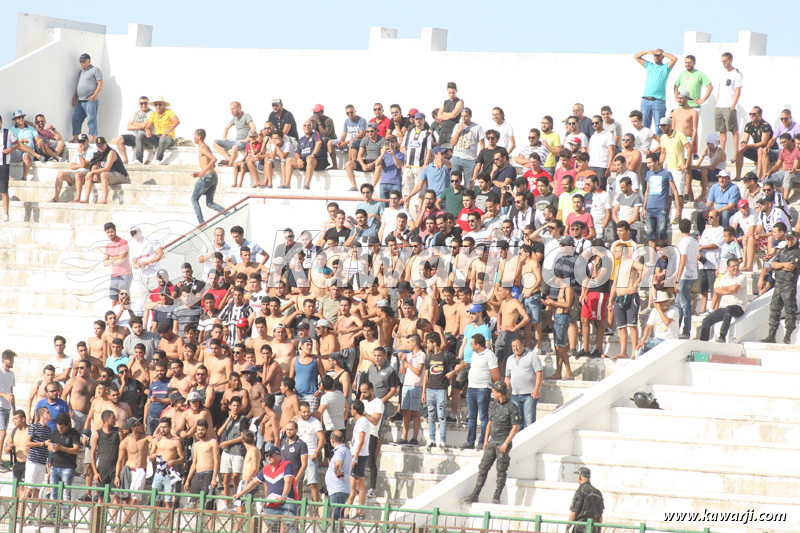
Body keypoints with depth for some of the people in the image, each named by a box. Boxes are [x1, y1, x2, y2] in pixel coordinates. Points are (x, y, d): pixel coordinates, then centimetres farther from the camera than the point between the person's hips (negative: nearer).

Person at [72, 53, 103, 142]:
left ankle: (92, 140, -12)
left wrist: (95, 95, -16)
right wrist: (74, 97, 17)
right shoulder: (80, 72, 23)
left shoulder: (95, 70, 0)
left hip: (90, 101, -8)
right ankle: (75, 140, 5)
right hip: (80, 101, 8)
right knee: (75, 120, 2)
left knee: (91, 120, -10)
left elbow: (100, 84, -6)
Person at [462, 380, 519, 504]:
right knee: (483, 468, 2)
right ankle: (475, 495, 4)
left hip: (503, 444, -6)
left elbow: (515, 428, -11)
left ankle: (496, 497, 6)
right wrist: (486, 440, 12)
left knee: (501, 471, 0)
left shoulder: (511, 407, -11)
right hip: (492, 442, 6)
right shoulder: (494, 405, 11)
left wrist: (506, 444, -15)